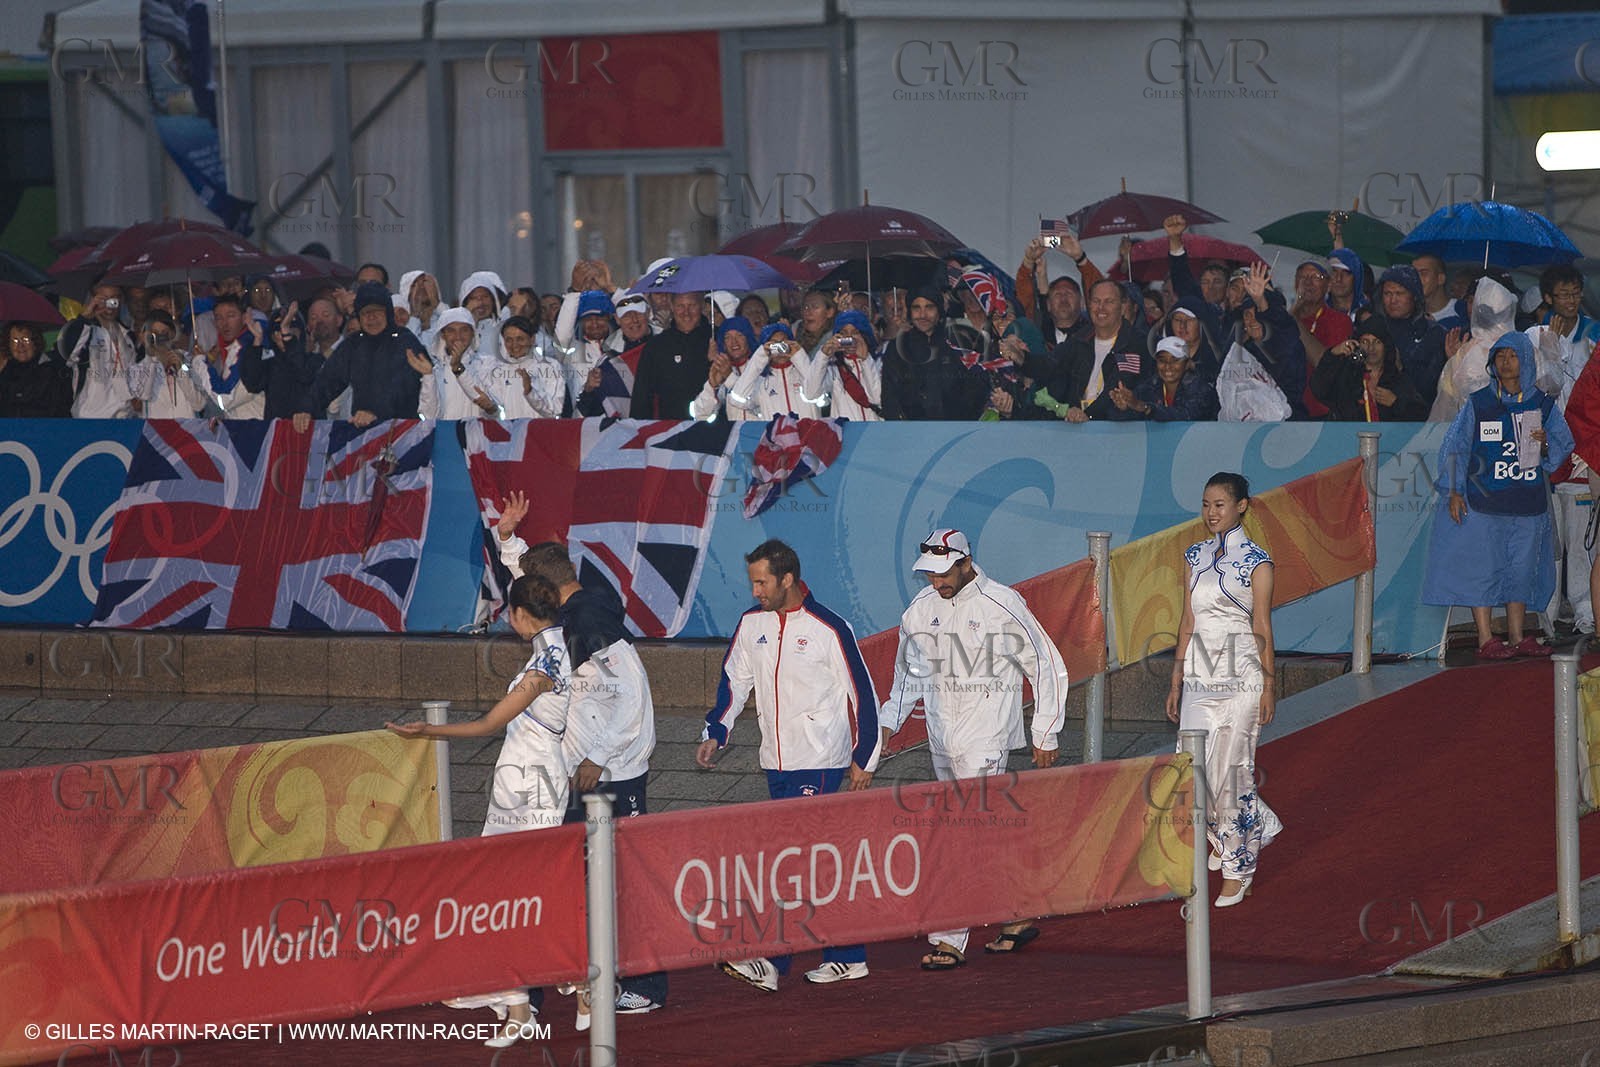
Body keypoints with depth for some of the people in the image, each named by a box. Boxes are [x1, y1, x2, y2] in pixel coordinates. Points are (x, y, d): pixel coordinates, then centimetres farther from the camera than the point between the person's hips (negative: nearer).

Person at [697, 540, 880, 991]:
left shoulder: (828, 629, -10)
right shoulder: (752, 625, 6)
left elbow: (862, 694, -4)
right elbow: (734, 680, 16)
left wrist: (864, 758, -2)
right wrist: (716, 732, 2)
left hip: (822, 763, -6)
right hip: (777, 762, 6)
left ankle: (772, 962, -18)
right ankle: (848, 957, 16)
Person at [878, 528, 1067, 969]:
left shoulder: (1002, 606, -11)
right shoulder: (921, 609, 7)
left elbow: (1048, 668, -4)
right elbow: (910, 672, 21)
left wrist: (1046, 735, -3)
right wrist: (888, 721, 10)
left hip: (986, 738, -6)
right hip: (942, 740, 6)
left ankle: (950, 940, -15)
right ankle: (1019, 917, 24)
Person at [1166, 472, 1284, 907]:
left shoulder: (1255, 561, -5)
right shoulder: (1195, 557, 10)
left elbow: (1262, 629, -5)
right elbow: (1188, 623, 12)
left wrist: (1269, 687, -6)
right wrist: (1176, 683, 11)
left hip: (1240, 677, -5)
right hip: (1200, 675, 5)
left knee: (1230, 771, -4)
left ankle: (1237, 870, 9)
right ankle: (1255, 826, 25)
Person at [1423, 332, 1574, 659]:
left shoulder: (1543, 405, 8)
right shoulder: (1478, 404, 2)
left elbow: (1564, 444, 11)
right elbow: (1454, 447, 3)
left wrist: (1545, 444, -12)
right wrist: (1453, 490, -6)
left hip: (1528, 504, 2)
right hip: (1483, 501, -2)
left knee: (1521, 569, 6)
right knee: (1482, 567, -6)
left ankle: (1516, 638, 17)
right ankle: (1485, 640, -3)